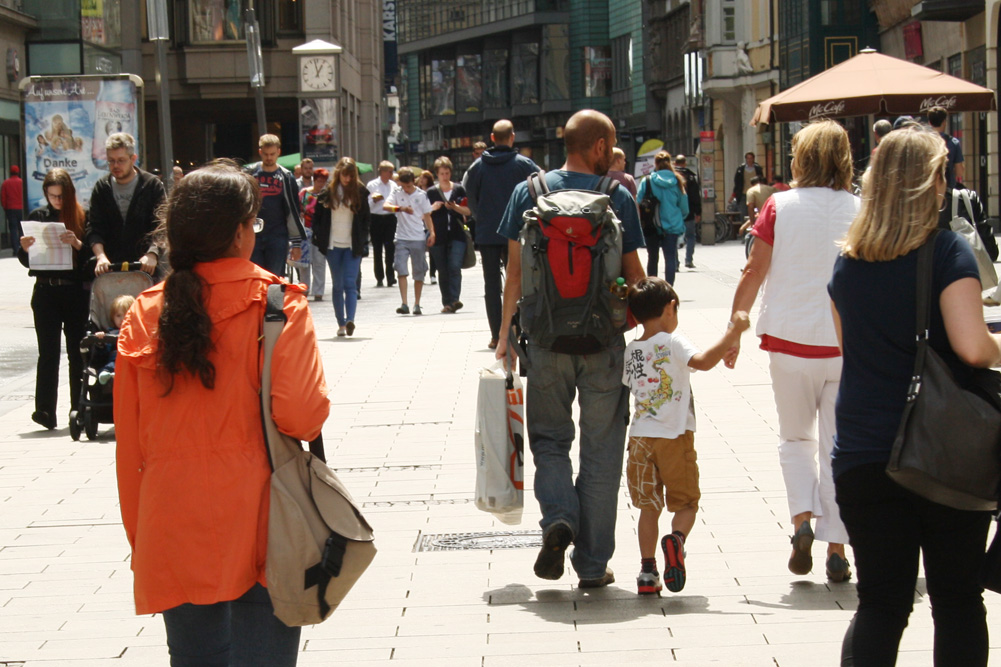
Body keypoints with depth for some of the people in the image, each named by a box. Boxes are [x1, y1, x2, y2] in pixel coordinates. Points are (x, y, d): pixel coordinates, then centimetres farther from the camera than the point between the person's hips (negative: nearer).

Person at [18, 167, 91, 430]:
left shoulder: (82, 217, 1)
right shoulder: (37, 216, 7)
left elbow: (92, 254, -5)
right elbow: (26, 261, 8)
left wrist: (77, 243, -22)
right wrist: (24, 248, -12)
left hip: (76, 291, -1)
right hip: (46, 292, 1)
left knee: (77, 353, 5)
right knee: (48, 353, -5)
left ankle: (79, 409, 13)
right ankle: (45, 410, -9)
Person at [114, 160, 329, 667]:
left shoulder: (143, 316, 3)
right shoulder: (276, 303, -8)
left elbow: (129, 445, 7)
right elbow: (301, 416, -16)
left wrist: (141, 539, 16)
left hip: (172, 542, 4)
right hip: (257, 531, -4)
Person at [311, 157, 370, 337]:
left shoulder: (360, 192, 1)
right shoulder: (327, 192, 2)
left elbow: (365, 219, 5)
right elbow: (317, 217, 5)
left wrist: (363, 244, -1)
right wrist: (319, 239, -3)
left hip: (353, 246, -1)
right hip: (333, 246, 1)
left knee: (350, 283, -12)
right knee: (337, 286, 6)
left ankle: (350, 320, -22)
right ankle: (341, 324, 11)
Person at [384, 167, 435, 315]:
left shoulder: (421, 195, 3)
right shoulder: (397, 193, 2)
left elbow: (427, 215, 8)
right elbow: (385, 206, -14)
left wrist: (431, 233, -3)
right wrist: (401, 208, -30)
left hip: (419, 238, 0)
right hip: (402, 238, 0)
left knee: (419, 273, 5)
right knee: (401, 270, -11)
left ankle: (417, 304, 15)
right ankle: (404, 304, -12)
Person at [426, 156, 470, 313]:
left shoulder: (459, 190, 8)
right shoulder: (431, 192, 9)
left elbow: (468, 211, 7)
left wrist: (455, 207, -11)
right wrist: (433, 208, -11)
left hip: (457, 235, -1)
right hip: (438, 237, 1)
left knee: (455, 267, -16)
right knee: (443, 272, 4)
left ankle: (453, 300, -23)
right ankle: (447, 302, 11)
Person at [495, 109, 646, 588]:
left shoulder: (529, 193, 0)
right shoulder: (618, 198, -3)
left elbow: (515, 270, 1)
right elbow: (633, 275, 0)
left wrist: (505, 333, 8)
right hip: (604, 341, -1)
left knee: (549, 437, 16)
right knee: (600, 449, 8)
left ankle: (558, 518, -11)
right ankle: (592, 563, 11)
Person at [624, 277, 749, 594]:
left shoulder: (630, 352, 7)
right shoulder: (672, 342, -9)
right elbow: (703, 361, -26)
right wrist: (733, 332, -21)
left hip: (640, 437, 4)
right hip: (674, 437, -4)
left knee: (649, 506, 12)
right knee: (686, 502, 7)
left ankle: (647, 571, 6)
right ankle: (676, 539, -23)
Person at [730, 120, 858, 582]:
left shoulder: (780, 207, -4)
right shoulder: (861, 212, -2)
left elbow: (754, 273, -4)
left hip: (789, 340, 0)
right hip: (847, 344, 0)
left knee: (795, 438, 18)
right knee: (839, 447, 7)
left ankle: (802, 518, -2)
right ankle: (836, 549, 6)